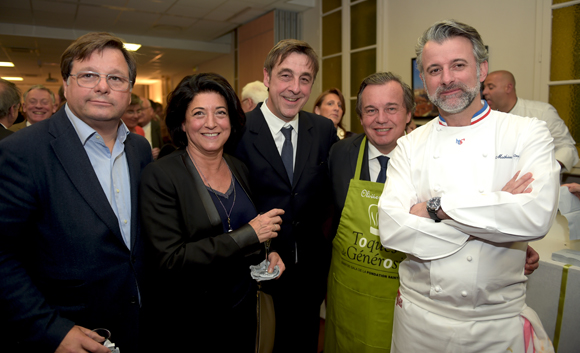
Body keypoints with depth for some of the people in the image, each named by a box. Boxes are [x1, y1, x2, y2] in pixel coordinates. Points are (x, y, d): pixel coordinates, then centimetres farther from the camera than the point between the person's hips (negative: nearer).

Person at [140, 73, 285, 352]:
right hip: (187, 322, -5)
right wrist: (249, 235, -24)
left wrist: (265, 254, -6)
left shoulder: (240, 169, 0)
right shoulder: (159, 176, -17)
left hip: (243, 310, 5)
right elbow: (169, 260, -24)